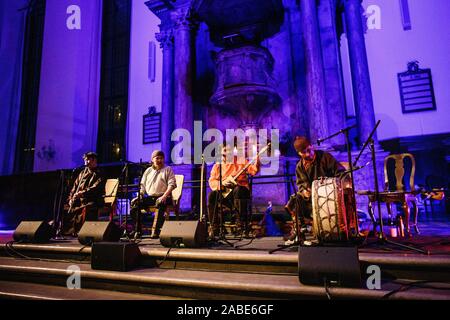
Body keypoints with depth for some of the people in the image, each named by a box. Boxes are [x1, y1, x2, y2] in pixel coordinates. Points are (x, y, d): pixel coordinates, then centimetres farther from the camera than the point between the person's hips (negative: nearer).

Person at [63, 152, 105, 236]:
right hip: (78, 201, 7)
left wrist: (82, 193, -25)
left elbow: (95, 188, -14)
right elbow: (75, 186, 19)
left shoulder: (99, 174, 1)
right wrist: (71, 198, 5)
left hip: (92, 201, -7)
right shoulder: (83, 172, 21)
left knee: (86, 209, -35)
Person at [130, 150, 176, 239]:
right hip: (149, 197, 5)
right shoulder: (148, 170, 21)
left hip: (162, 197, -4)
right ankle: (138, 230, -11)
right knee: (134, 202, -18)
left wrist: (164, 196, -19)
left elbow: (172, 184, -5)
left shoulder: (168, 169, 7)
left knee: (160, 203, -38)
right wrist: (140, 195, 2)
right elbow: (142, 185, 21)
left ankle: (156, 231, -32)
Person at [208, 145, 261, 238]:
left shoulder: (241, 162, 15)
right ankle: (214, 227, -21)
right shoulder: (217, 166, 20)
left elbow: (253, 170, 3)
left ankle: (242, 224, -30)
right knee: (212, 195, -28)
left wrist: (257, 162, -17)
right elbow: (211, 181, 8)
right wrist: (221, 183, -12)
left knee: (239, 190, -37)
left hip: (239, 189, -2)